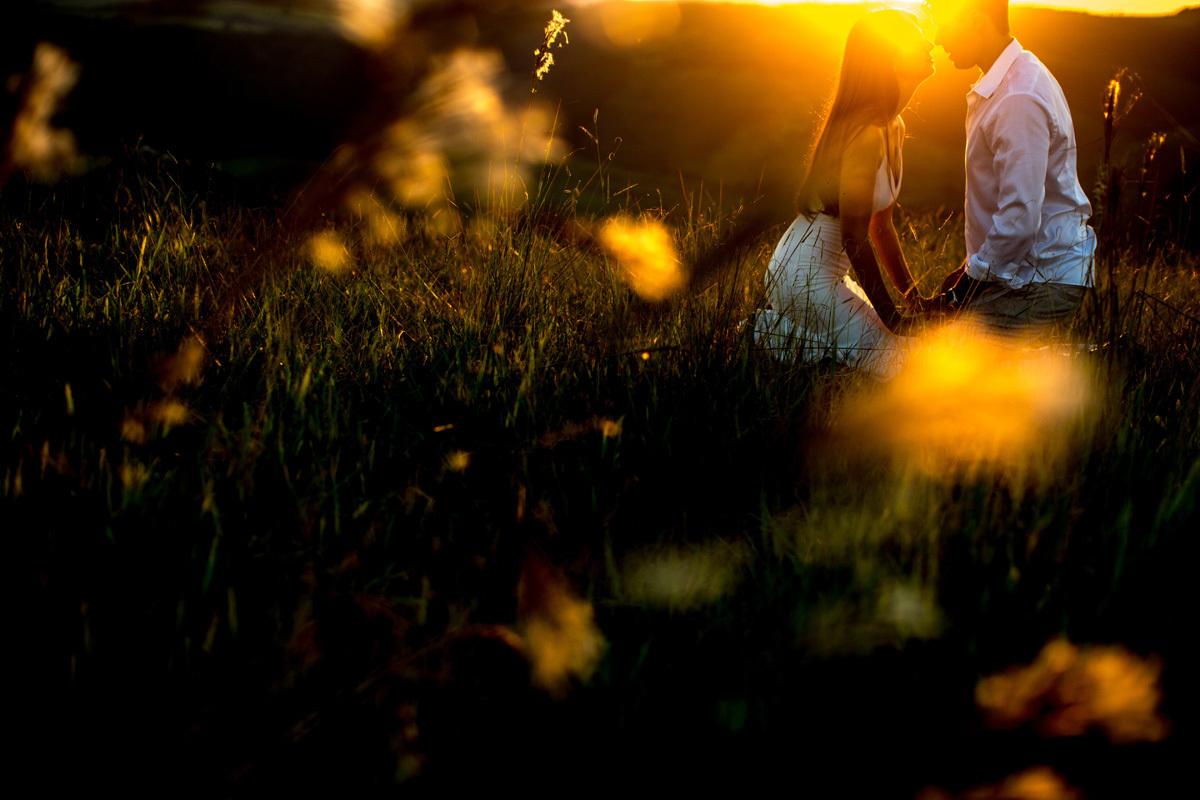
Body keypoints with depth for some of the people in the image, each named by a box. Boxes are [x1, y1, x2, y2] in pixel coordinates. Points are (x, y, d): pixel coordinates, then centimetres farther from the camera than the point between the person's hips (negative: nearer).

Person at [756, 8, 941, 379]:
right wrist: (889, 315, -17)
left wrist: (912, 297, 13)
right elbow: (855, 238, -22)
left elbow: (881, 227, 15)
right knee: (894, 362, -10)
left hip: (829, 271, 10)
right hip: (806, 274, -10)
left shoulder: (892, 128, 9)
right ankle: (771, 333, -3)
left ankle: (781, 326, 13)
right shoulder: (867, 133, -22)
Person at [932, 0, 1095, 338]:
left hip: (1040, 284, -10)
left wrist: (973, 278, -14)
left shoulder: (1019, 100, -21)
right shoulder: (1003, 84, 11)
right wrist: (972, 266, 16)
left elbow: (1021, 217, -25)